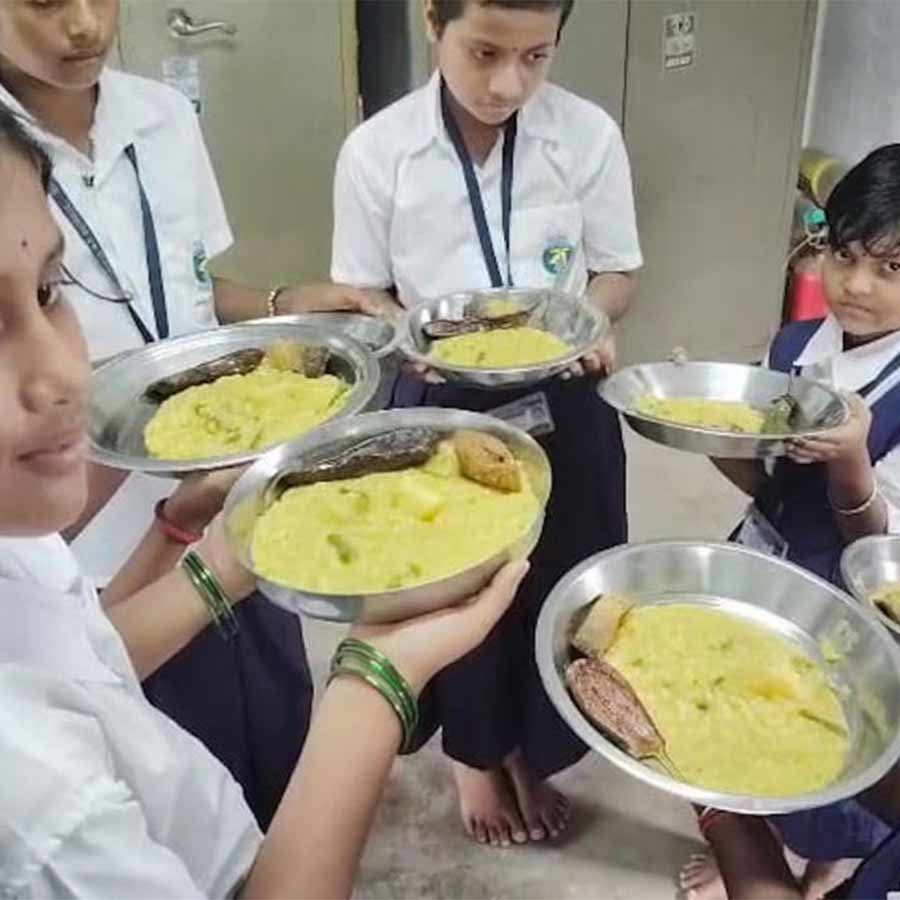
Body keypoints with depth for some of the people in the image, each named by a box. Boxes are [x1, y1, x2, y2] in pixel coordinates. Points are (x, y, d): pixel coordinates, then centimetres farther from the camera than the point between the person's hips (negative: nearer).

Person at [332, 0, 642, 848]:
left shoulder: (589, 136, -9)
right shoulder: (375, 152, -12)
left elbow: (616, 271, 1)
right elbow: (359, 299, -4)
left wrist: (587, 319, -20)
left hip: (561, 401, 2)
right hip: (441, 406, -1)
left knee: (555, 585, 15)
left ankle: (530, 750, 44)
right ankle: (475, 753, 44)